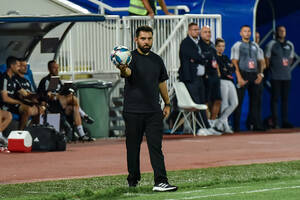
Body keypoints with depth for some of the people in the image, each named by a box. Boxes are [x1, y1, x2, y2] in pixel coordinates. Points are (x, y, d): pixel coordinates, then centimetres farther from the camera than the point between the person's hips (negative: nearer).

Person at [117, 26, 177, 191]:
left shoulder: (157, 60, 13)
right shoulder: (131, 57, -4)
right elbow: (128, 72, -26)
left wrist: (167, 104, 22)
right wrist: (123, 70, -50)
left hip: (154, 111, 3)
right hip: (133, 112, -3)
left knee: (156, 147, -6)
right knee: (133, 147, 6)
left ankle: (160, 182, -12)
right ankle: (133, 180, 19)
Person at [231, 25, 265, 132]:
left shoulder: (255, 46, 16)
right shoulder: (237, 46, 1)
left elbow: (260, 61, 18)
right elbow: (234, 62, -6)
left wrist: (260, 74, 2)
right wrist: (239, 78, -15)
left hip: (254, 75, 5)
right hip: (243, 75, -5)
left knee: (254, 100, 5)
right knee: (239, 100, -5)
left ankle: (257, 125, 7)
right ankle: (236, 127, -4)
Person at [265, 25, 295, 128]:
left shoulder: (290, 45, 12)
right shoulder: (271, 44, -2)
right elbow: (267, 59, 0)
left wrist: (286, 68, 13)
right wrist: (271, 70, 3)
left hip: (287, 76, 5)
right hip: (275, 76, -5)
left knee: (285, 99, 5)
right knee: (275, 98, -4)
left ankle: (285, 121, 7)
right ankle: (275, 122, -3)